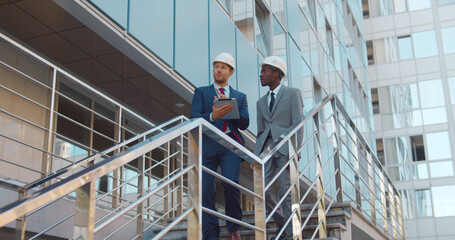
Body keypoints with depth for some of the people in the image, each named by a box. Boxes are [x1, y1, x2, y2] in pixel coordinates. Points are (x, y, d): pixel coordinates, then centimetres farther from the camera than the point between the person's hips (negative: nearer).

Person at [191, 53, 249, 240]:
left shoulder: (240, 97, 20)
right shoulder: (201, 92, 16)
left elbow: (244, 123, 9)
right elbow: (194, 118, 2)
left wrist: (231, 110, -9)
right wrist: (212, 116, -18)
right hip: (207, 145, 0)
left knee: (231, 184, -17)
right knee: (206, 190, -5)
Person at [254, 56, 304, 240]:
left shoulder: (293, 94, 3)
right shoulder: (261, 102, 20)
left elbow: (298, 124, -5)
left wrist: (292, 150, -15)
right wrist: (256, 156, 8)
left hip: (285, 148, -5)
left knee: (286, 192, -7)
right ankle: (282, 224, 15)